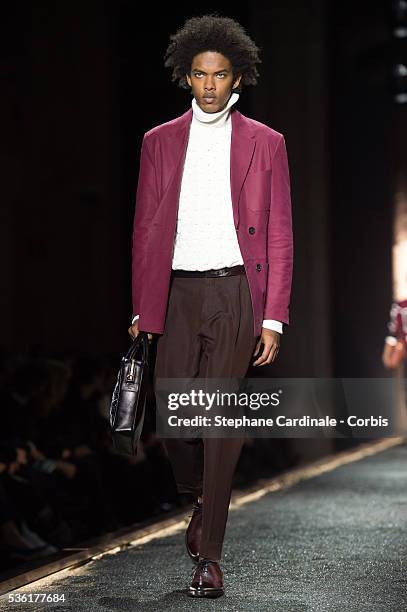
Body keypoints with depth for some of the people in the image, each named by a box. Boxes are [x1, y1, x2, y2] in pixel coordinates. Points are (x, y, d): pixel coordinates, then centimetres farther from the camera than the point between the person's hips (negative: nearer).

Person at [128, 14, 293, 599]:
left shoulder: (266, 143, 6)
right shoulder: (160, 142, 11)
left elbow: (279, 237, 3)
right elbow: (145, 230, 11)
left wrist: (273, 319, -4)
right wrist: (142, 309, 4)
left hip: (236, 293, -2)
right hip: (178, 293, 2)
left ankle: (209, 556, 2)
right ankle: (202, 499, 30)